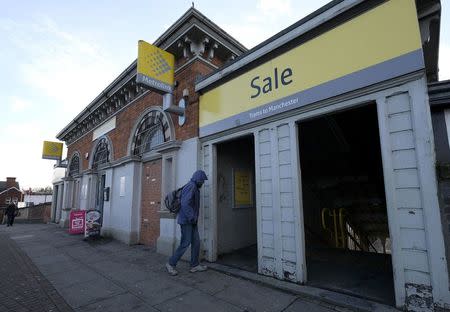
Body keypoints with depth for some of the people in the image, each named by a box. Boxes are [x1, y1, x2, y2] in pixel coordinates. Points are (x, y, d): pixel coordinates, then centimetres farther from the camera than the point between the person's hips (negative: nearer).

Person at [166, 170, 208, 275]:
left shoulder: (195, 188, 15)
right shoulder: (191, 186, -16)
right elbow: (185, 204, -26)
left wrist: (194, 218, 15)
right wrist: (192, 218, -20)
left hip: (192, 221, 10)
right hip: (186, 221, -10)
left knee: (196, 242, 10)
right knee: (185, 243, -3)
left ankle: (195, 265, 19)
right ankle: (171, 264, 12)